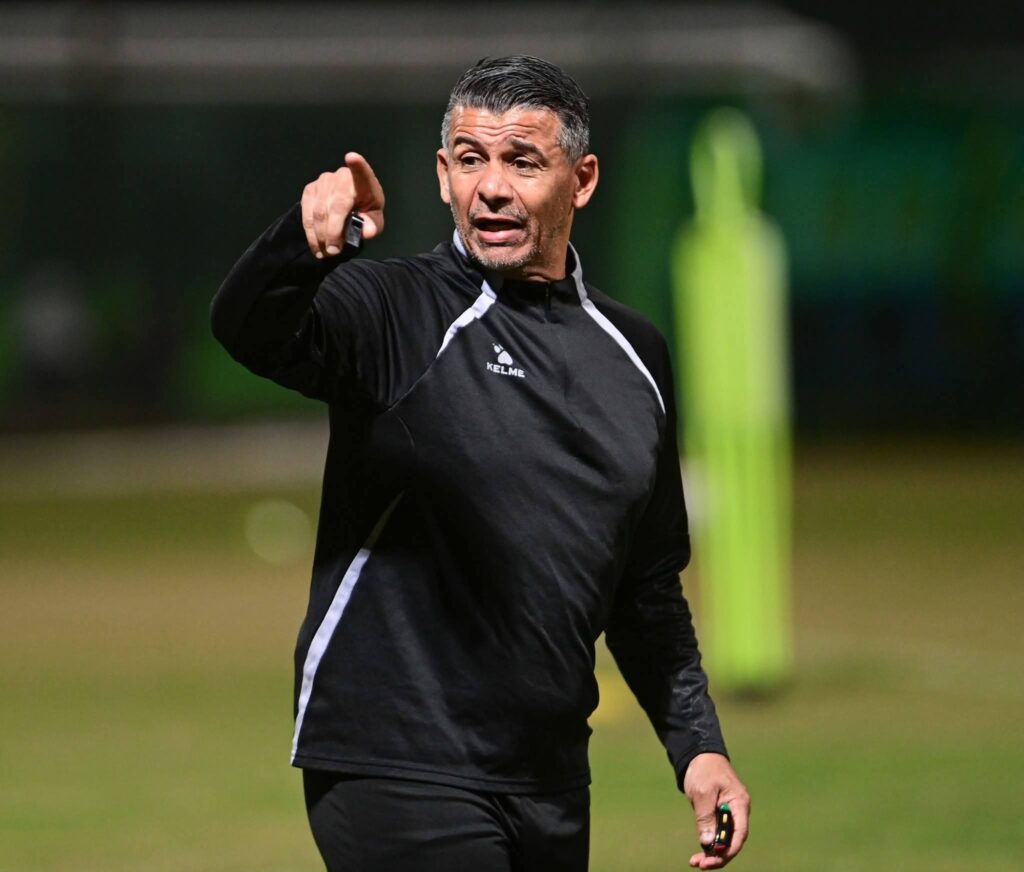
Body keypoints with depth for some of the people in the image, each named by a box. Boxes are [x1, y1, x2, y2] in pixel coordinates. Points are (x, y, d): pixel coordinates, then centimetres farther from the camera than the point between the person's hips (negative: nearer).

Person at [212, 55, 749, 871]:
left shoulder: (633, 352, 12)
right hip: (396, 766, -6)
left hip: (551, 781, 6)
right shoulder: (395, 313, -6)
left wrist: (697, 743, 12)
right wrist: (306, 244, -48)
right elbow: (251, 331, -28)